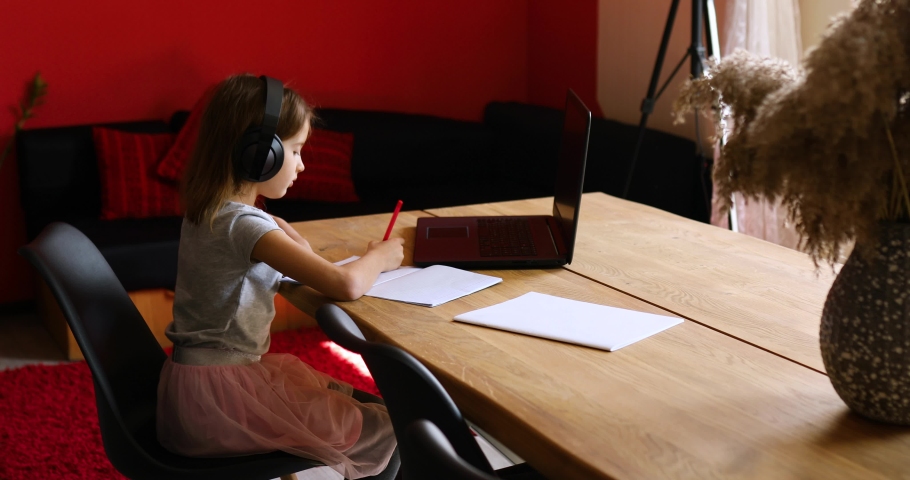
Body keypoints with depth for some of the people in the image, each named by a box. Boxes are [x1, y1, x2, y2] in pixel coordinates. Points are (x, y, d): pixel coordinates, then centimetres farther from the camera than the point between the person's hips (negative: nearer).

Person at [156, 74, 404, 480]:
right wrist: (378, 257, -7)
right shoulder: (243, 224, -21)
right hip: (214, 397, -10)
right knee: (386, 433, -9)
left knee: (367, 404, 12)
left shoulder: (209, 210, 7)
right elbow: (346, 285, -28)